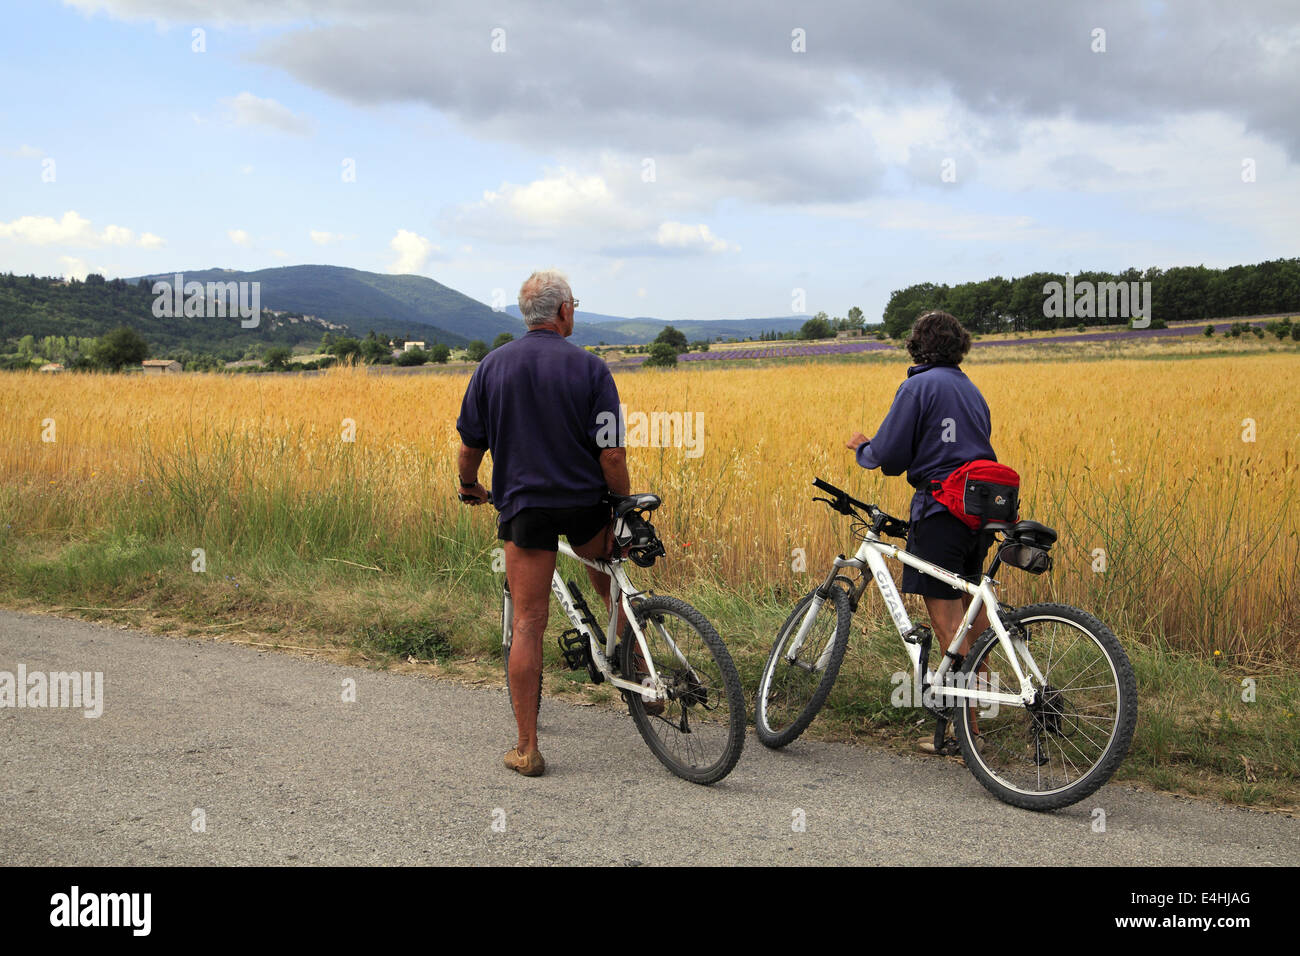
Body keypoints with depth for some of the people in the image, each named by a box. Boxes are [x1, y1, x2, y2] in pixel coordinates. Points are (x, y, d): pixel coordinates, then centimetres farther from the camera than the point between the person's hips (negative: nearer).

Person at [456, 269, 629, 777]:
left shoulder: (493, 365, 0)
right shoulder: (590, 368, -6)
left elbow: (470, 444, 7)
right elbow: (612, 455, -10)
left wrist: (468, 487, 26)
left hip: (523, 507, 0)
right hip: (584, 506, 0)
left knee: (528, 626, 3)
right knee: (605, 566, 31)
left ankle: (527, 748, 6)